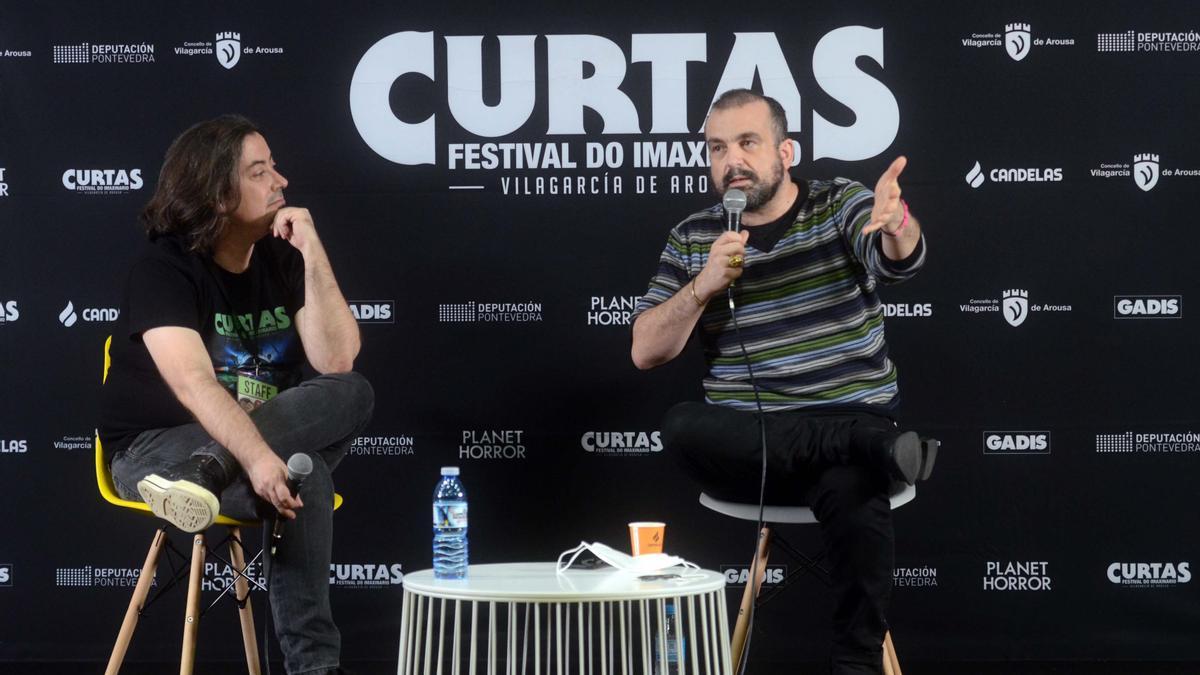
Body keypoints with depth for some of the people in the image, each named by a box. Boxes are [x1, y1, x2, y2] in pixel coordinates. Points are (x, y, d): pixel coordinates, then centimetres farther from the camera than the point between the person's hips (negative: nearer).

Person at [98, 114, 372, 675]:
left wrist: (313, 255, -17)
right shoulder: (164, 269, -14)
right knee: (304, 477, -35)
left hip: (242, 445, 7)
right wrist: (256, 457, -47)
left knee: (354, 394, -27)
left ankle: (203, 472, -38)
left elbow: (337, 363, -9)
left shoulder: (281, 259, 4)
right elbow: (192, 382, -31)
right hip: (156, 448, -7)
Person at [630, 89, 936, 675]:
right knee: (682, 428, -31)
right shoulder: (692, 237, 8)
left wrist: (896, 226, -44)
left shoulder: (841, 205, 2)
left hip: (850, 421, -2)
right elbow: (646, 353, 3)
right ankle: (875, 448, -24)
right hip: (746, 442, 2)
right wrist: (704, 286, -13)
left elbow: (902, 259, -19)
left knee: (852, 489, -35)